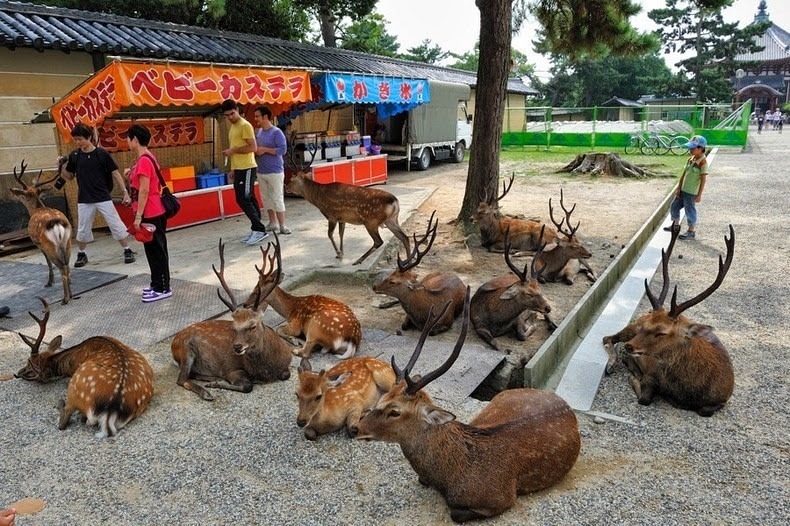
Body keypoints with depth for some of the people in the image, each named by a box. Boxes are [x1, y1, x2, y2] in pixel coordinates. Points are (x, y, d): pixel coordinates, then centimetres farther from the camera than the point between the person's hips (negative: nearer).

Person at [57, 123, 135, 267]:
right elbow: (69, 176, 13)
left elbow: (115, 173, -2)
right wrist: (61, 167, -5)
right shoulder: (74, 156, 3)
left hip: (103, 198, -3)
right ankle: (82, 254, 27)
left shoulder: (102, 154, -6)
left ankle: (127, 251, 9)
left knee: (116, 225, -1)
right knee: (83, 229, 10)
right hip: (84, 199, 3)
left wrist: (125, 191, -6)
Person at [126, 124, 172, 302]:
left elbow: (144, 190, -21)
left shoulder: (143, 161, -18)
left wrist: (138, 216, -20)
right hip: (152, 212, 10)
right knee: (152, 249, 16)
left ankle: (163, 288, 4)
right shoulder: (146, 158, 12)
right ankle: (157, 283, 26)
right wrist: (132, 174, 14)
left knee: (156, 250, -3)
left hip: (150, 213, -10)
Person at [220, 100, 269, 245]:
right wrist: (233, 169, 20)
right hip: (239, 169, 9)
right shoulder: (233, 127, 18)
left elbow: (252, 147, -18)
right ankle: (256, 230, 13)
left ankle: (259, 230, -9)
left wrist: (233, 150, -15)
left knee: (243, 199, -13)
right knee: (248, 199, 9)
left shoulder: (245, 125, -11)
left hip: (247, 168, -9)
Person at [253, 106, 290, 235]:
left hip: (274, 172, -7)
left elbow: (283, 149, -19)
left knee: (277, 199, -5)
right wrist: (256, 151, -2)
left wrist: (264, 149, -19)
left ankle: (282, 225, 1)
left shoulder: (276, 132, -11)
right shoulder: (258, 132, 11)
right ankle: (272, 223, 21)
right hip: (261, 172, 7)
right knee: (266, 198, 11)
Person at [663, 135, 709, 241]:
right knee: (674, 206, 17)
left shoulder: (703, 162, -16)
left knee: (690, 210, 1)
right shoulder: (690, 160, 7)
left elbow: (703, 179, -16)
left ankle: (691, 232, 14)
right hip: (683, 190, 8)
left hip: (691, 192, -8)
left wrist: (699, 195, -16)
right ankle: (676, 225, 35)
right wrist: (679, 189, 9)